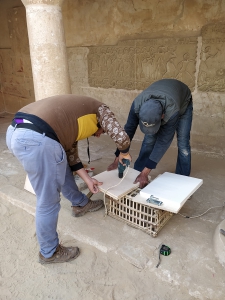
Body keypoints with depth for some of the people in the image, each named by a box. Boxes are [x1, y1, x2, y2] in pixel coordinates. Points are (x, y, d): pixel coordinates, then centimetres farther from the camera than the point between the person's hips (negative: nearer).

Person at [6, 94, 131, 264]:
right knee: (48, 201, 7)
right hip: (37, 139, -10)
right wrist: (124, 153, 25)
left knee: (62, 168, 31)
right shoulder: (100, 109, 16)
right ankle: (50, 253, 28)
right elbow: (121, 137, 4)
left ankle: (81, 204, 52)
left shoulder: (75, 120, 35)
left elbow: (70, 153, 33)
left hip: (15, 132, 10)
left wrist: (88, 179, 34)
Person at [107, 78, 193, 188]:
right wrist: (117, 159, -23)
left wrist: (145, 172, -39)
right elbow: (129, 130, -26)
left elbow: (163, 141, -41)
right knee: (149, 138, -5)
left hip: (183, 103, -2)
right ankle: (137, 174, 8)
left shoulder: (172, 111, -47)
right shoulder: (137, 104, -38)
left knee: (182, 143, -11)